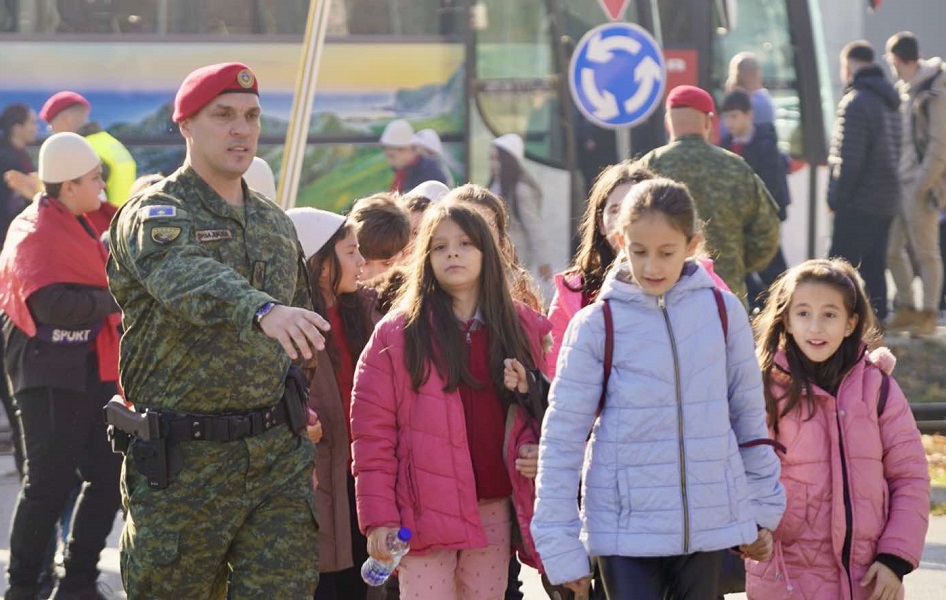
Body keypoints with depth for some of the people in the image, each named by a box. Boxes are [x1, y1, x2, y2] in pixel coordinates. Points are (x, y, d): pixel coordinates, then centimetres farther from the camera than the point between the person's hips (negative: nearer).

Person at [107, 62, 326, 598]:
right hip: (183, 463, -5)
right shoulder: (154, 216, -7)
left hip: (278, 458, 5)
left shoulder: (276, 224, 16)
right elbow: (187, 279, -31)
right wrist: (262, 310, -50)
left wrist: (301, 442, 16)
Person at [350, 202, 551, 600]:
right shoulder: (396, 335, -1)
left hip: (495, 511, 3)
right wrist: (379, 517, -10)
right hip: (426, 514, -3)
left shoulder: (522, 328, 9)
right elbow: (373, 432, -4)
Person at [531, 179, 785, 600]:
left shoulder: (723, 311, 1)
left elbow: (750, 417, 10)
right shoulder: (595, 326, -5)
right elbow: (562, 436, -3)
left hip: (708, 525, 2)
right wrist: (561, 545, -5)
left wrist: (762, 509, 14)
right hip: (625, 529, -2)